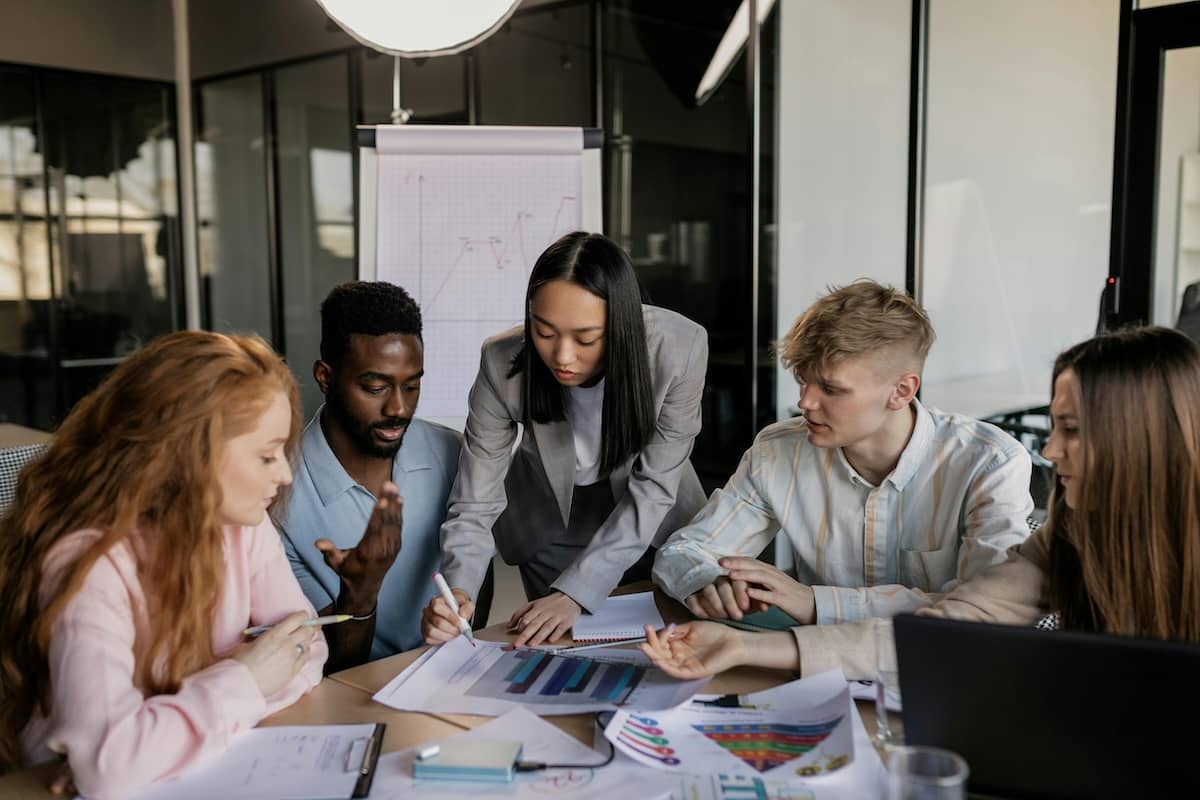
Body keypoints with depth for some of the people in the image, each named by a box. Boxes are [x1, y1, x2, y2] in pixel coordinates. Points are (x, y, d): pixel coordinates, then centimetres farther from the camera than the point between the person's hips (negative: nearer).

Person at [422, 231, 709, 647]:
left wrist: (574, 593, -34)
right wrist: (457, 591, -44)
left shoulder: (680, 347, -32)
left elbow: (653, 488, -26)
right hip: (551, 522, 0)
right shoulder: (503, 364, -30)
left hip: (652, 521, 1)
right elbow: (474, 504, -24)